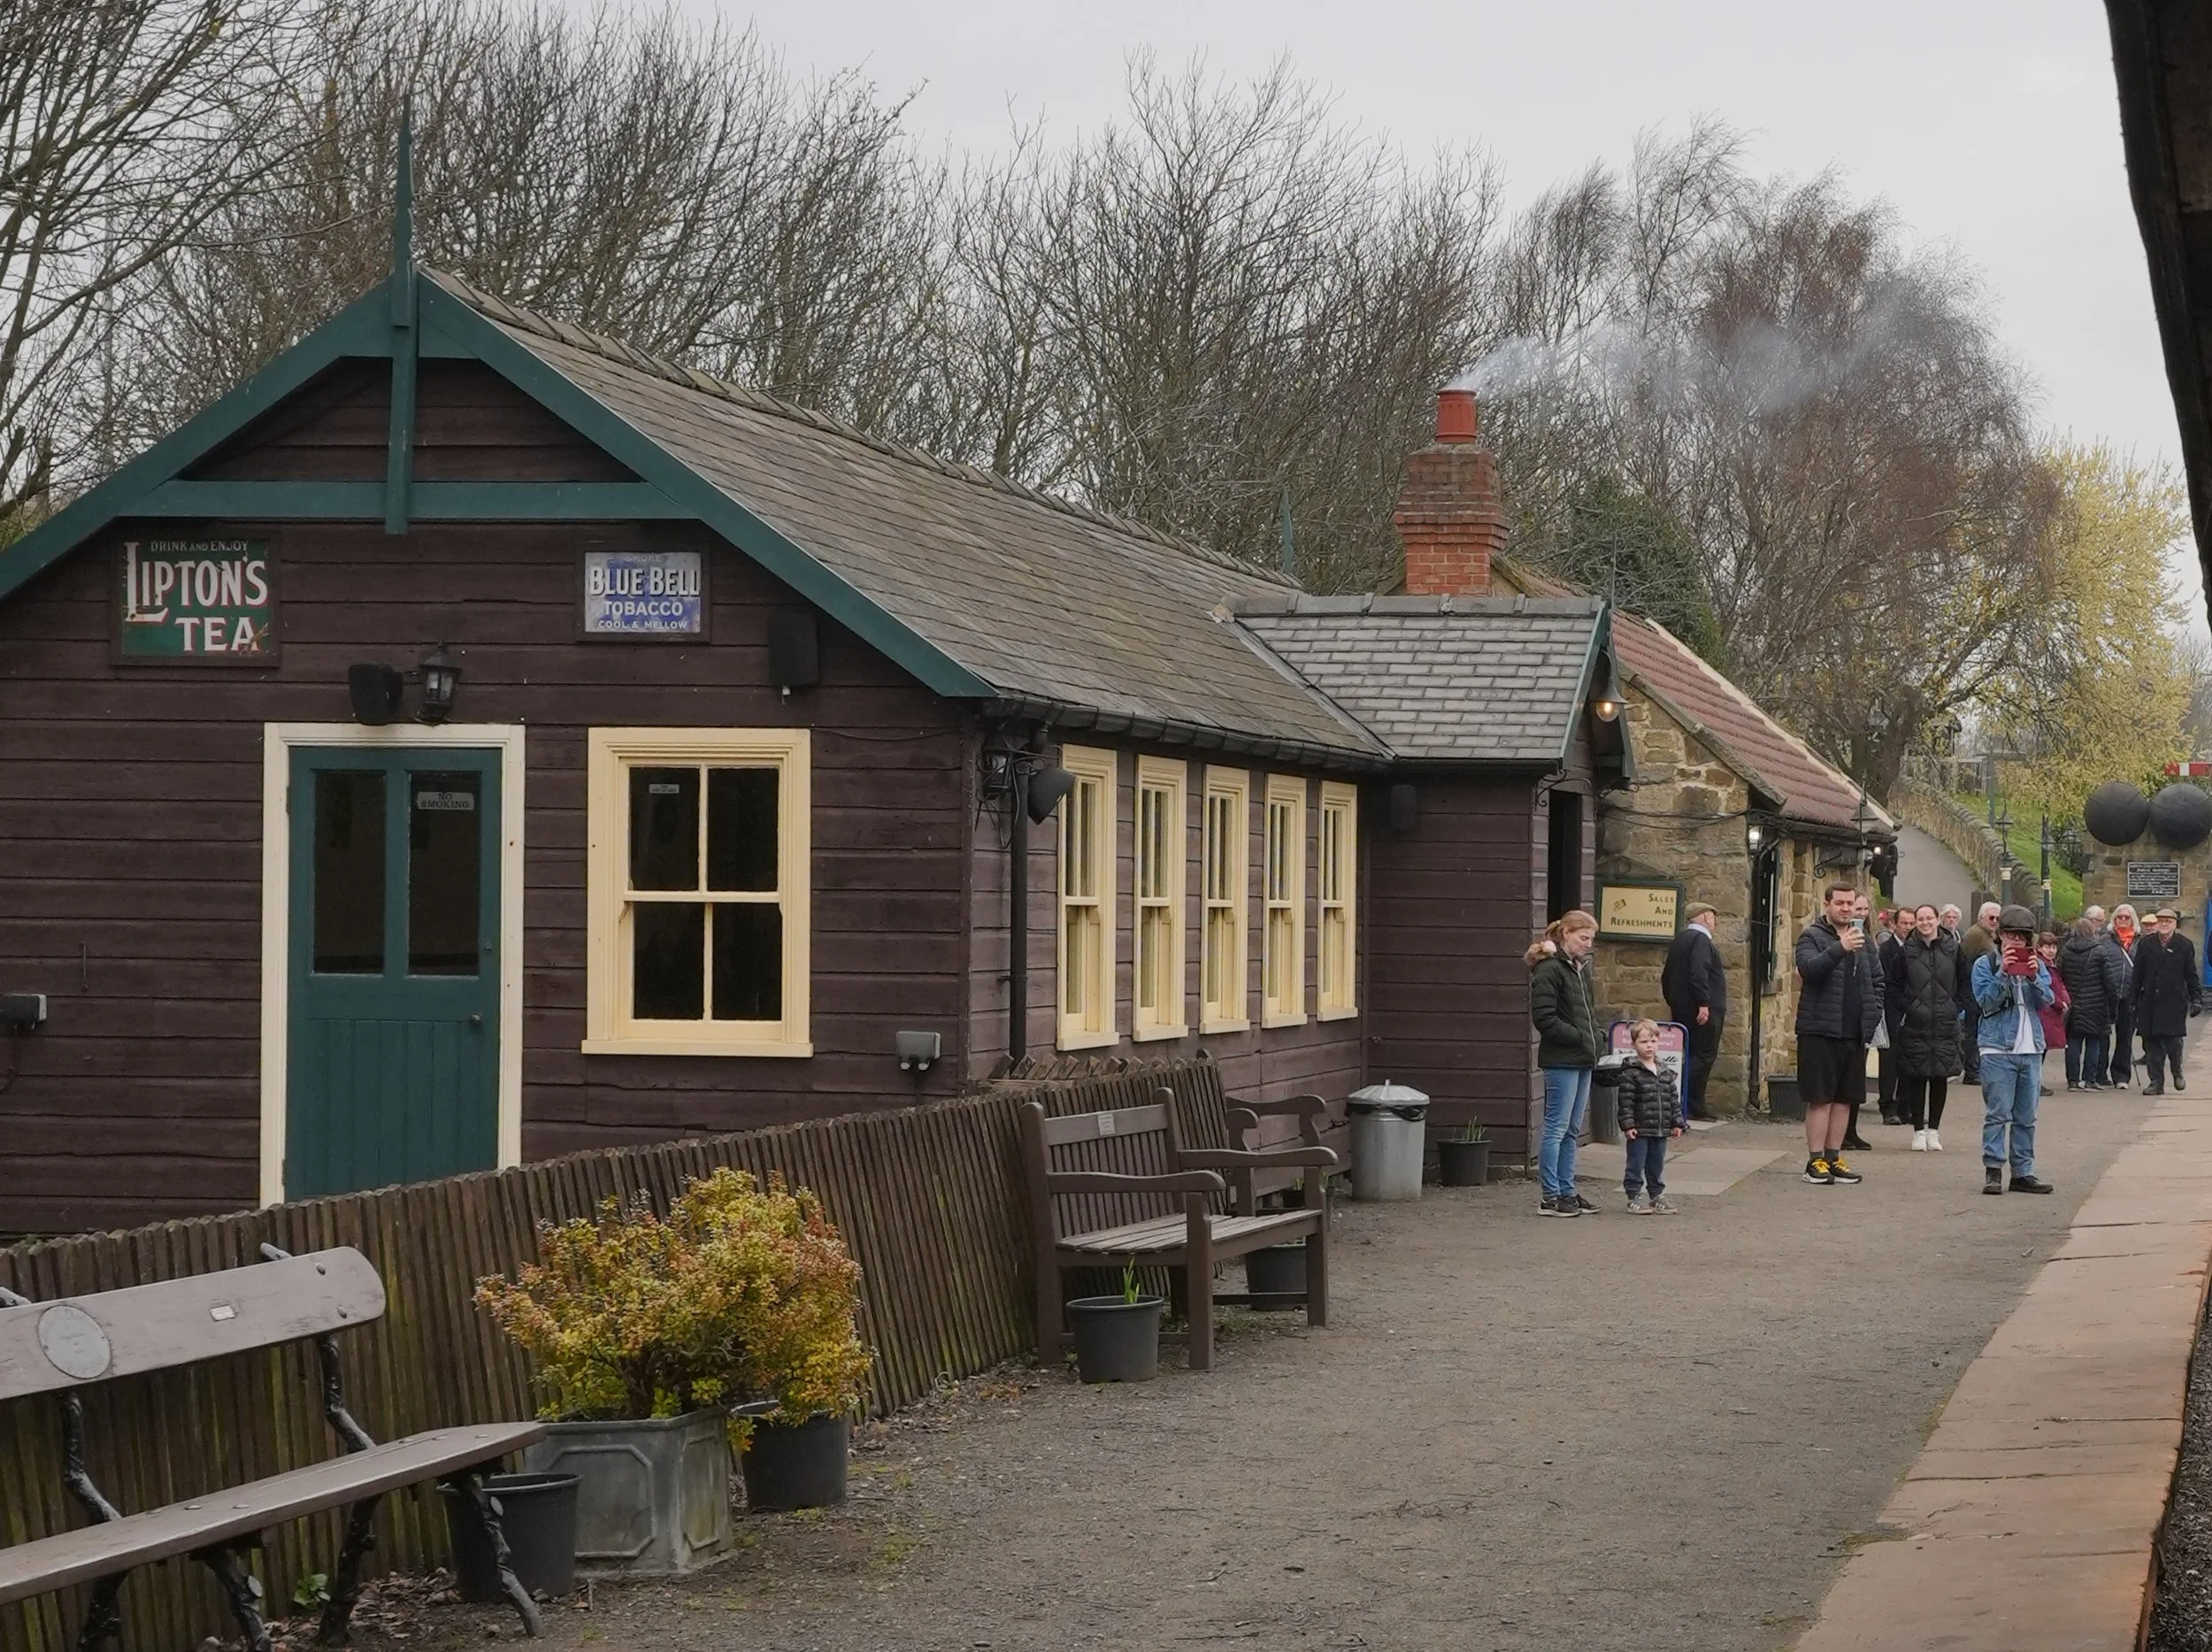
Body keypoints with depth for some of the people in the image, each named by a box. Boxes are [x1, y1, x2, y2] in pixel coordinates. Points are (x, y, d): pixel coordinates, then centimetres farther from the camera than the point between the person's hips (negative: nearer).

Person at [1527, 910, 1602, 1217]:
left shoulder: (1580, 969, 16)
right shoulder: (1549, 969, -11)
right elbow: (1544, 1018, -17)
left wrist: (1593, 1040, 8)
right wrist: (1580, 1038, -16)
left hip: (1582, 1060, 9)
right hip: (1561, 1061, -9)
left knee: (1572, 1130, 13)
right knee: (1556, 1128, -5)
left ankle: (1566, 1192, 19)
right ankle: (1551, 1198, -2)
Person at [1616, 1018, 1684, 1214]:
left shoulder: (1665, 1074, 10)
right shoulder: (1630, 1074, -10)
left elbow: (1674, 1099, 14)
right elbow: (1625, 1102, -13)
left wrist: (1677, 1122, 10)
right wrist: (1628, 1125, -18)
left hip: (1660, 1131, 6)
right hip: (1639, 1131, -6)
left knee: (1657, 1166, 14)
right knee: (1636, 1166, 0)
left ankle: (1657, 1196, 23)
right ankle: (1635, 1197, 7)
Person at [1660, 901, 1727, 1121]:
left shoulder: (1680, 940, 18)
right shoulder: (1701, 940, -12)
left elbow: (1666, 976, 23)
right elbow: (1698, 972, -25)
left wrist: (1672, 1002, 28)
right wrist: (1703, 1003, -26)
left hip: (1682, 1010, 10)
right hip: (1706, 1012, -10)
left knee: (1694, 1057, 12)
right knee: (1704, 1056, -8)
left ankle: (1696, 1105, 11)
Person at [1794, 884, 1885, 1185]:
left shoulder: (1862, 939, 15)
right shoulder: (1813, 936, -4)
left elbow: (1877, 979, 22)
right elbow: (1809, 968, -22)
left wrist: (1873, 1015, 9)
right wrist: (1839, 949, -35)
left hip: (1854, 1033, 6)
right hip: (1820, 1032, -6)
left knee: (1844, 1098, 10)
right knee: (1820, 1098, -5)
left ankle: (1833, 1157, 17)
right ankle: (1815, 1160, -2)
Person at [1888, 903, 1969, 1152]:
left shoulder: (1952, 949, 4)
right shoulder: (1906, 951, 2)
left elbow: (1964, 982, 13)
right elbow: (1894, 985, 8)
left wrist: (1958, 1007, 3)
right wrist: (1906, 1007, -2)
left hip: (1945, 1026, 1)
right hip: (1915, 1025, -1)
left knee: (1941, 1077, 3)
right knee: (1917, 1077, -2)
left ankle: (1934, 1129, 13)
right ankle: (1918, 1131, 6)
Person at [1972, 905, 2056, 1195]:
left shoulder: (2037, 964, 13)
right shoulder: (1985, 964, 1)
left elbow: (2046, 1000, 1)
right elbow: (1987, 1002, -10)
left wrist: (2034, 977, -15)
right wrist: (2004, 973, -19)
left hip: (2031, 1049, 4)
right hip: (1998, 1049, -4)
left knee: (2027, 1116, 7)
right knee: (1997, 1113, -8)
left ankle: (2023, 1171, 11)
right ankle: (1993, 1170, -7)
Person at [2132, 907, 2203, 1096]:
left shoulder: (2184, 946, 6)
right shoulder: (2145, 944, 8)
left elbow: (2191, 975, 10)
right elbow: (2137, 975, 10)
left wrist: (2197, 999, 3)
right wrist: (2134, 1001, 7)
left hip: (2175, 1003, -2)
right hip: (2150, 1001, 2)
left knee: (2173, 1039, -10)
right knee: (2152, 1044, 0)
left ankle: (2177, 1072, 16)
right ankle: (2156, 1082, 7)